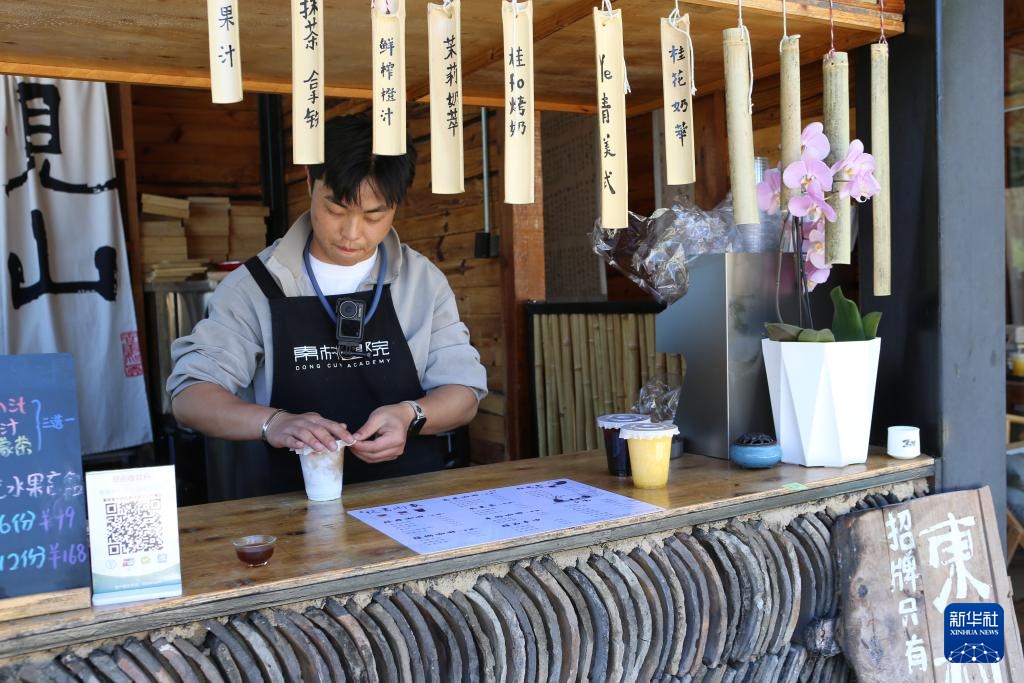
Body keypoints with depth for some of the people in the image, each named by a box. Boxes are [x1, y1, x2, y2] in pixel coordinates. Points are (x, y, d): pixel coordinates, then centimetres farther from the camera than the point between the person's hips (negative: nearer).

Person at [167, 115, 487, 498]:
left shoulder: (424, 280, 6)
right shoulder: (255, 285, 1)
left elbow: (464, 392, 6)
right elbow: (189, 395, -2)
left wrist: (410, 415, -18)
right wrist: (272, 422, -23)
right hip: (290, 502, -3)